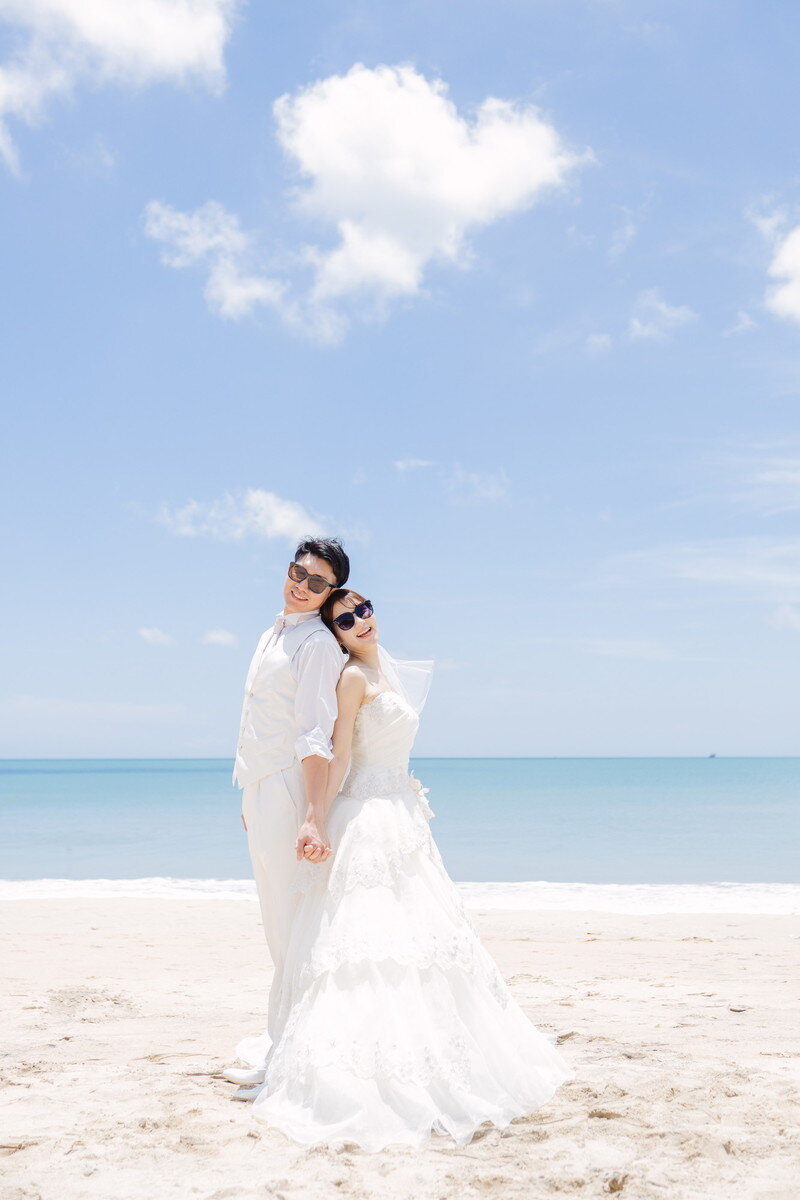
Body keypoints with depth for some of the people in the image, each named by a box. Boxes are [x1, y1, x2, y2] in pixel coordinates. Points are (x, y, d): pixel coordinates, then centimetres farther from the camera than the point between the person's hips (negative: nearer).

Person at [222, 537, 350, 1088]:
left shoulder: (319, 643, -14)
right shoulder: (274, 633, 14)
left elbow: (316, 734, -23)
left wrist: (314, 816, -30)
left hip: (288, 789, -9)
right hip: (259, 789, 10)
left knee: (290, 920, -3)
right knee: (277, 919, 16)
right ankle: (281, 1034, 28)